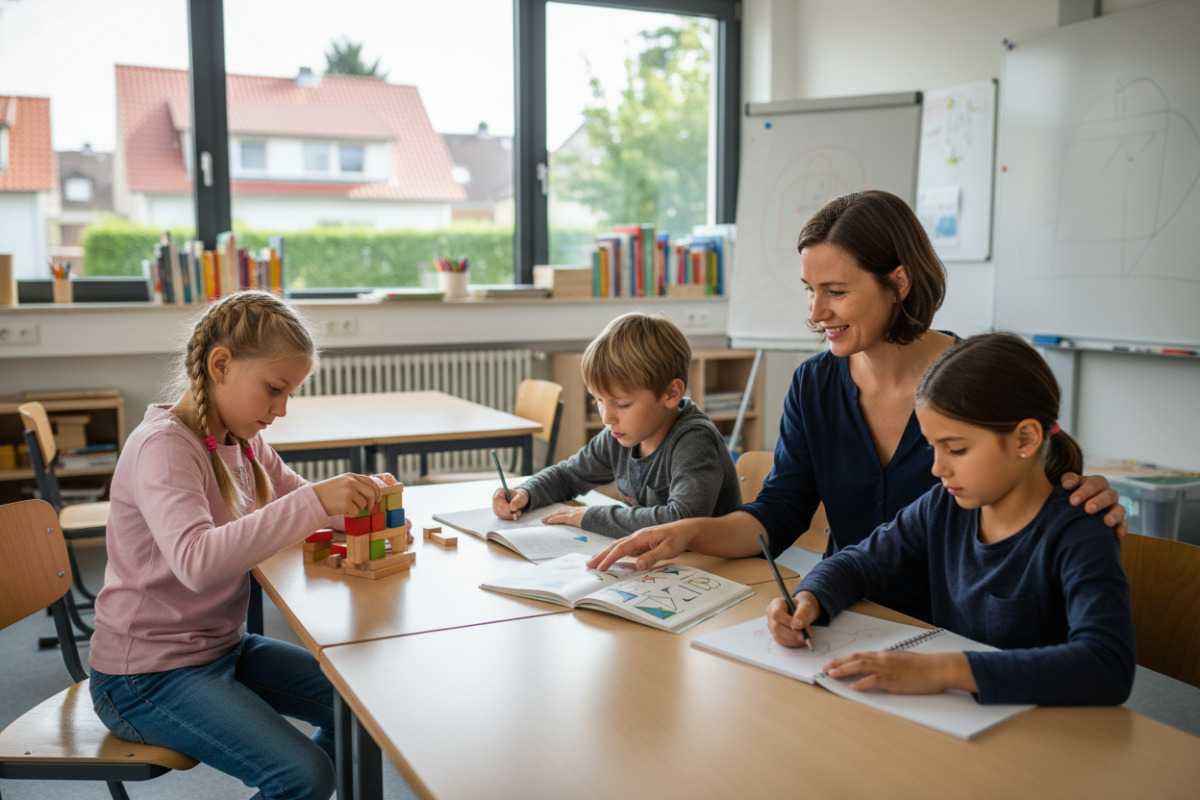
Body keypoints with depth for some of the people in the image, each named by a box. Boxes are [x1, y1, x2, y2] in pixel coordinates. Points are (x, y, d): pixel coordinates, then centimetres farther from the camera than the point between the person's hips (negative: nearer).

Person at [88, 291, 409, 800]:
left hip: (222, 645, 9)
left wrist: (357, 500, -11)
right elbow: (197, 562, -38)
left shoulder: (242, 441, 4)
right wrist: (313, 501, -42)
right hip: (147, 675, -9)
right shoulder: (163, 446, -23)